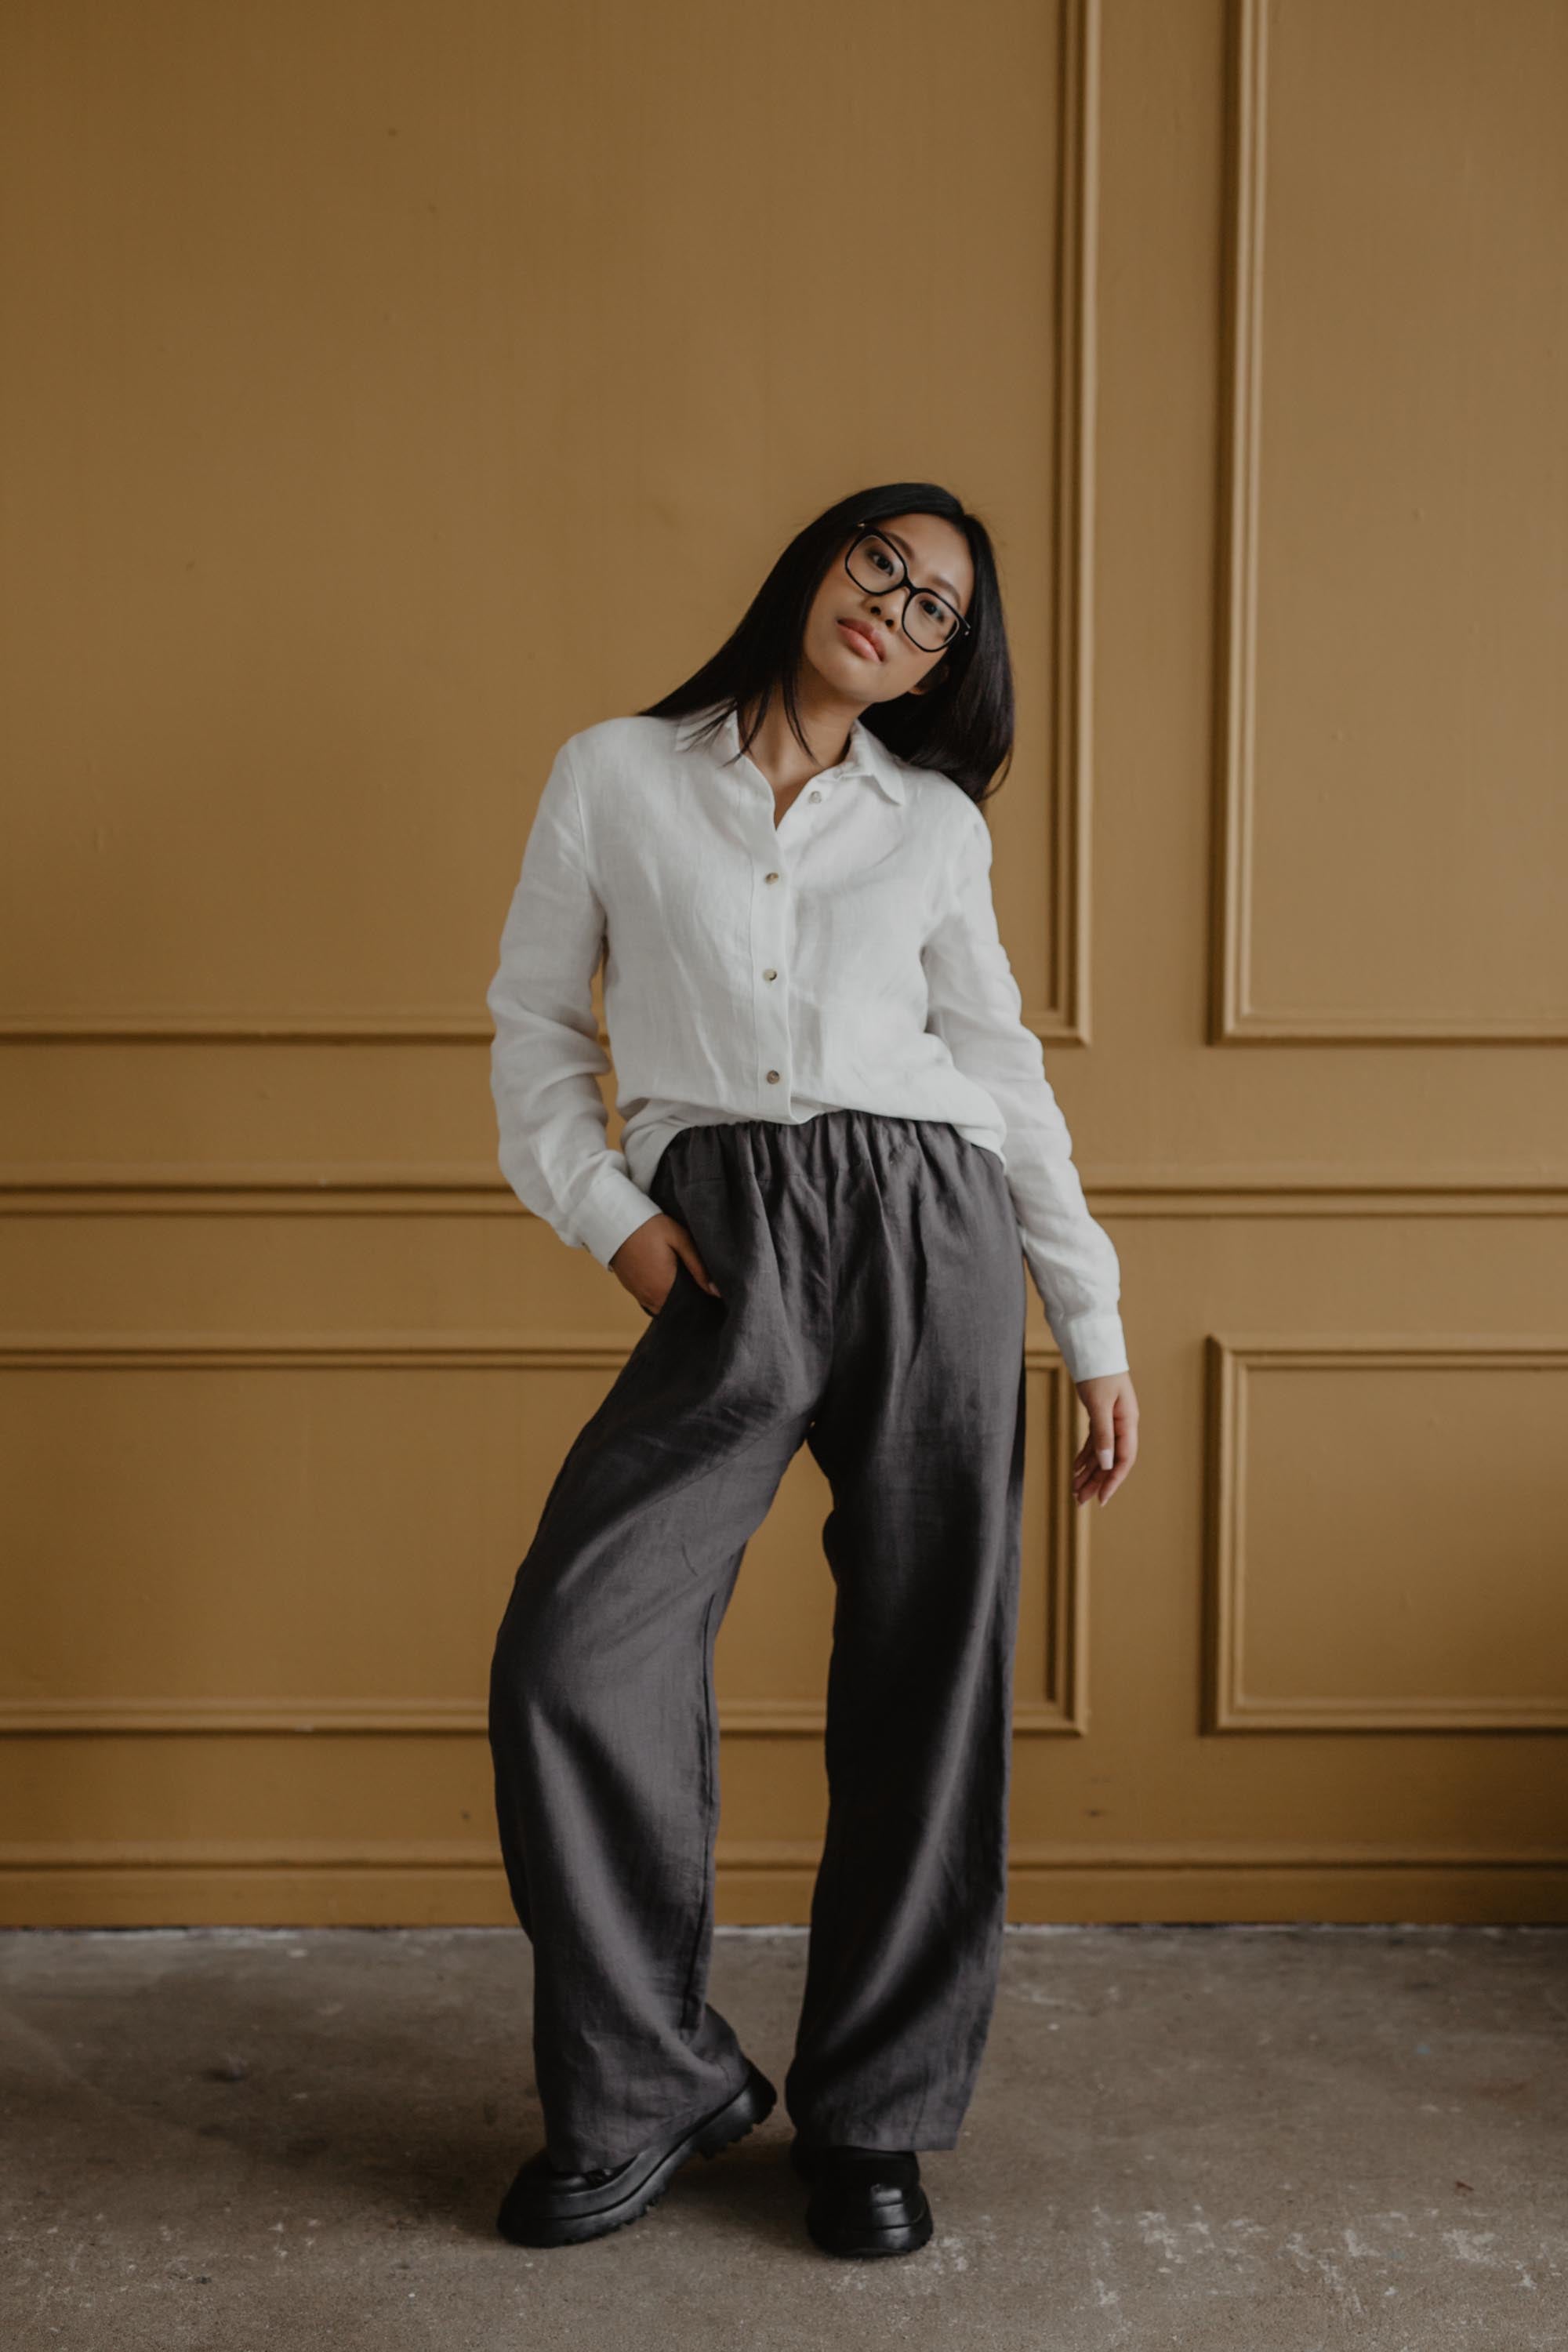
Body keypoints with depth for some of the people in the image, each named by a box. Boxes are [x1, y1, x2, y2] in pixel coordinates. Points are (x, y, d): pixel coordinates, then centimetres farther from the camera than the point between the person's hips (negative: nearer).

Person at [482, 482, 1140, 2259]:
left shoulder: (934, 825, 14)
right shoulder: (614, 776, 11)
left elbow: (1005, 1077, 15)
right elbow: (534, 1028, 13)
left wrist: (1093, 1333, 12)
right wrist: (607, 1213, -3)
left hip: (930, 1231, 2)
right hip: (724, 1255, -1)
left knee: (925, 1682, 2)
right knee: (576, 1649, -13)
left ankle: (873, 2116, 19)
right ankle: (647, 2089, 7)